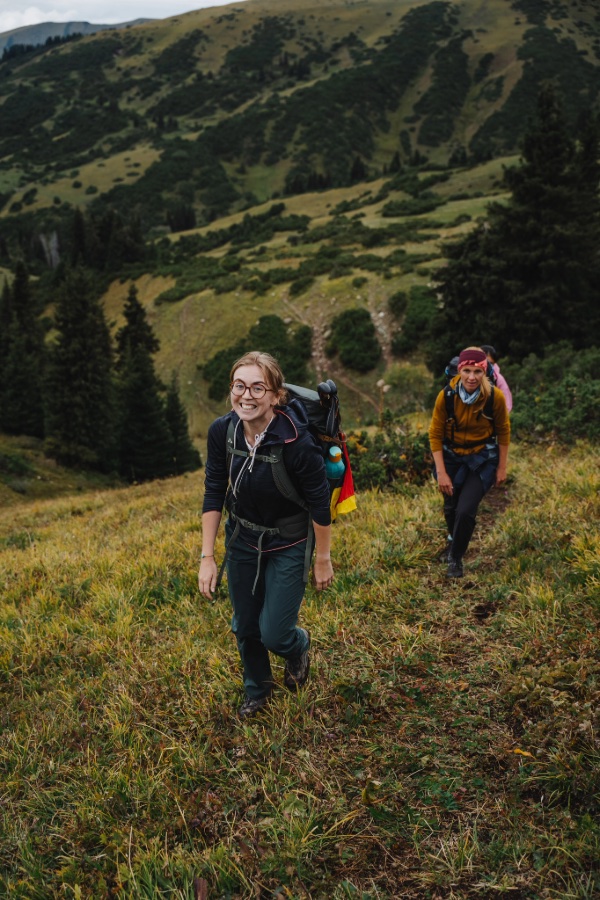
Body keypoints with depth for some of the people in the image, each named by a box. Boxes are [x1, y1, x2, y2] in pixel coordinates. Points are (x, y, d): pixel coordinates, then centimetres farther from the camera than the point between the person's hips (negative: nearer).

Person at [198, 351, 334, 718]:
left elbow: (320, 505, -18)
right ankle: (258, 690, 46)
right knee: (245, 628, 17)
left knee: (274, 634, -1)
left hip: (288, 544, -4)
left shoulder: (296, 442, -31)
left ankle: (299, 645, 38)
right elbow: (214, 495, -7)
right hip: (242, 538, 4)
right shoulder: (222, 431, -18)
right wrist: (207, 557, -6)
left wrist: (323, 560, -8)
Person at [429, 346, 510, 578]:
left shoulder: (495, 396, -20)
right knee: (451, 507, 14)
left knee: (466, 510, -13)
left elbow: (503, 432, -4)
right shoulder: (446, 396, -20)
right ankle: (453, 539, 50)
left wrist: (501, 467, 1)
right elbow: (435, 435, -11)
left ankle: (455, 558, 14)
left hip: (482, 460, -1)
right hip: (451, 458, 1)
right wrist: (441, 473, -12)